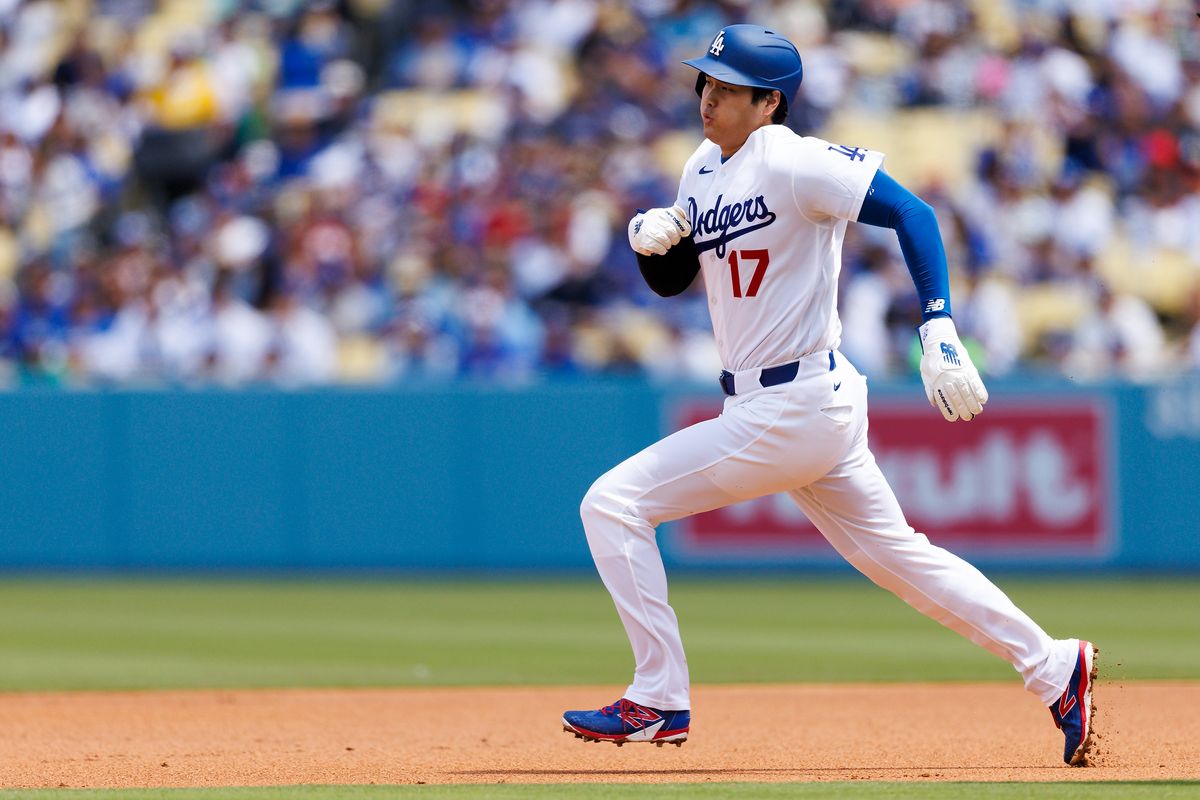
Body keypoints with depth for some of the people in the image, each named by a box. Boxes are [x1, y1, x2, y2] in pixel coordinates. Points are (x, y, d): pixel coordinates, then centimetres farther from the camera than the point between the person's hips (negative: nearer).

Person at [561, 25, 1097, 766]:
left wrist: (940, 334, -29)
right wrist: (650, 234, -4)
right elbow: (671, 279, 21)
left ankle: (659, 701, -3)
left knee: (612, 504, -8)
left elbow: (911, 213, -20)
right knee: (896, 553, 16)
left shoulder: (793, 163, -15)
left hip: (793, 411, -9)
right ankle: (1054, 669, 21)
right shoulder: (704, 170, 12)